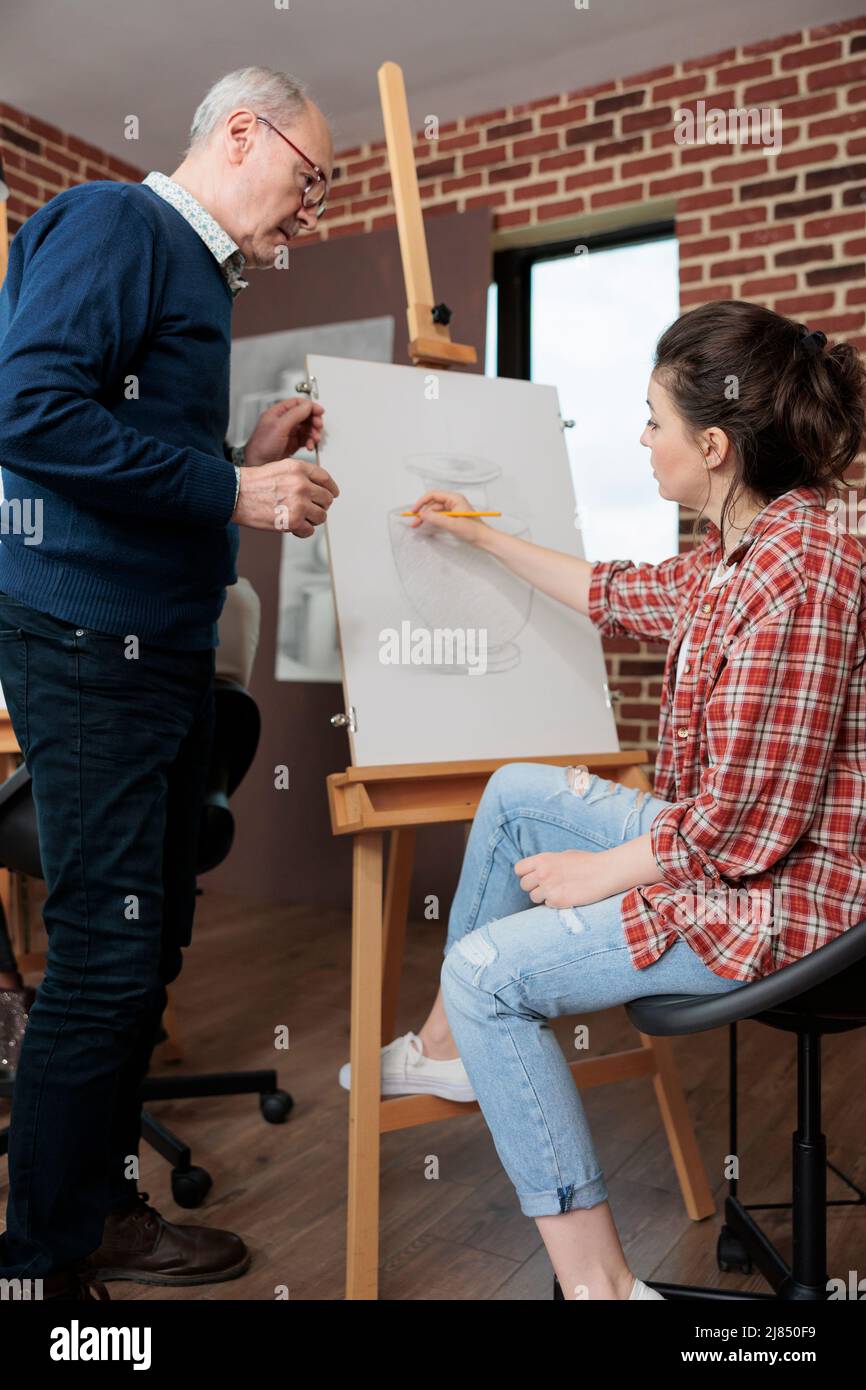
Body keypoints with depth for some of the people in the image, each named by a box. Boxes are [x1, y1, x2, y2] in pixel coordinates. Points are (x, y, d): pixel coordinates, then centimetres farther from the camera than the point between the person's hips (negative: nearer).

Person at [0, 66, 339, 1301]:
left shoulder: (197, 271, 21)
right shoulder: (112, 225, -7)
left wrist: (252, 461, 9)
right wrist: (231, 488, -18)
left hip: (163, 647, 10)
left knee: (147, 946, 14)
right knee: (105, 956, -4)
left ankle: (99, 1208, 31)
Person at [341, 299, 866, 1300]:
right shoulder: (749, 543, 3)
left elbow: (739, 826, -28)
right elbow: (624, 595, 19)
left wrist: (600, 872, -14)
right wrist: (485, 537, 26)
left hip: (775, 897, -10)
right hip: (729, 843, 10)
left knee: (488, 969, -10)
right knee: (515, 792, 19)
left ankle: (599, 1280, 0)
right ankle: (444, 1049, 31)